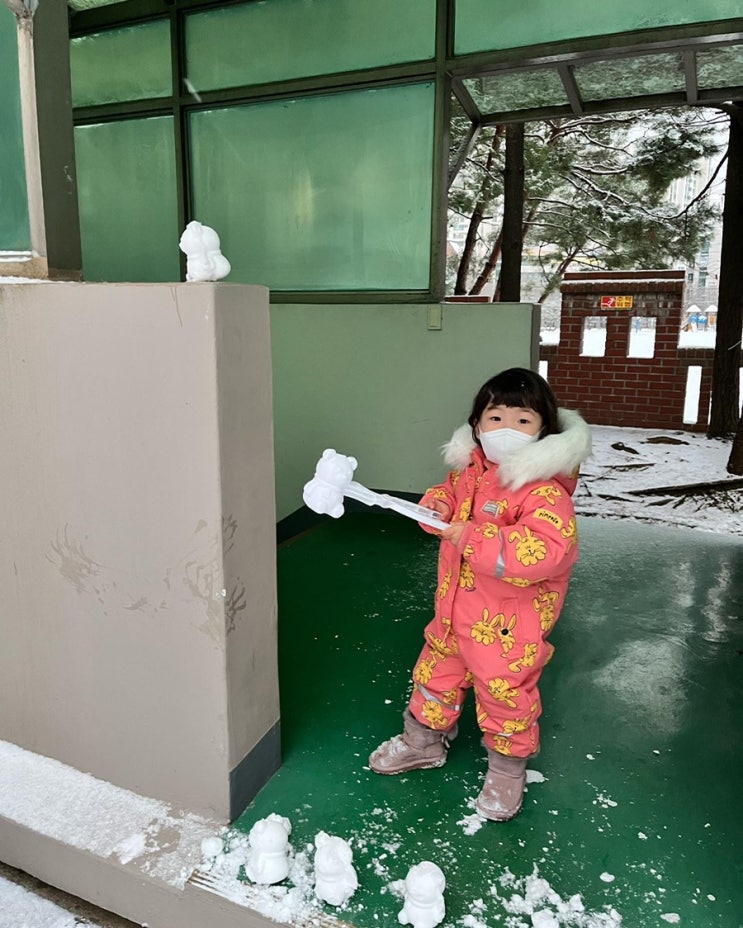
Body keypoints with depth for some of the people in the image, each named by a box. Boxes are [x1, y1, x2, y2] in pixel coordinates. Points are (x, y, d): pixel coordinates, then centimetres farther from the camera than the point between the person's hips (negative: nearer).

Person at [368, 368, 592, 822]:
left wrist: (474, 539, -35)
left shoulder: (544, 490, -25)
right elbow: (452, 493, 19)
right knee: (435, 675, 23)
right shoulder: (470, 469, -1)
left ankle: (507, 771, 40)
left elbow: (548, 551, -36)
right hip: (455, 612, 7)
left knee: (505, 695, 13)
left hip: (508, 626, -7)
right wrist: (438, 504, -6)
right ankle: (423, 742, 49)